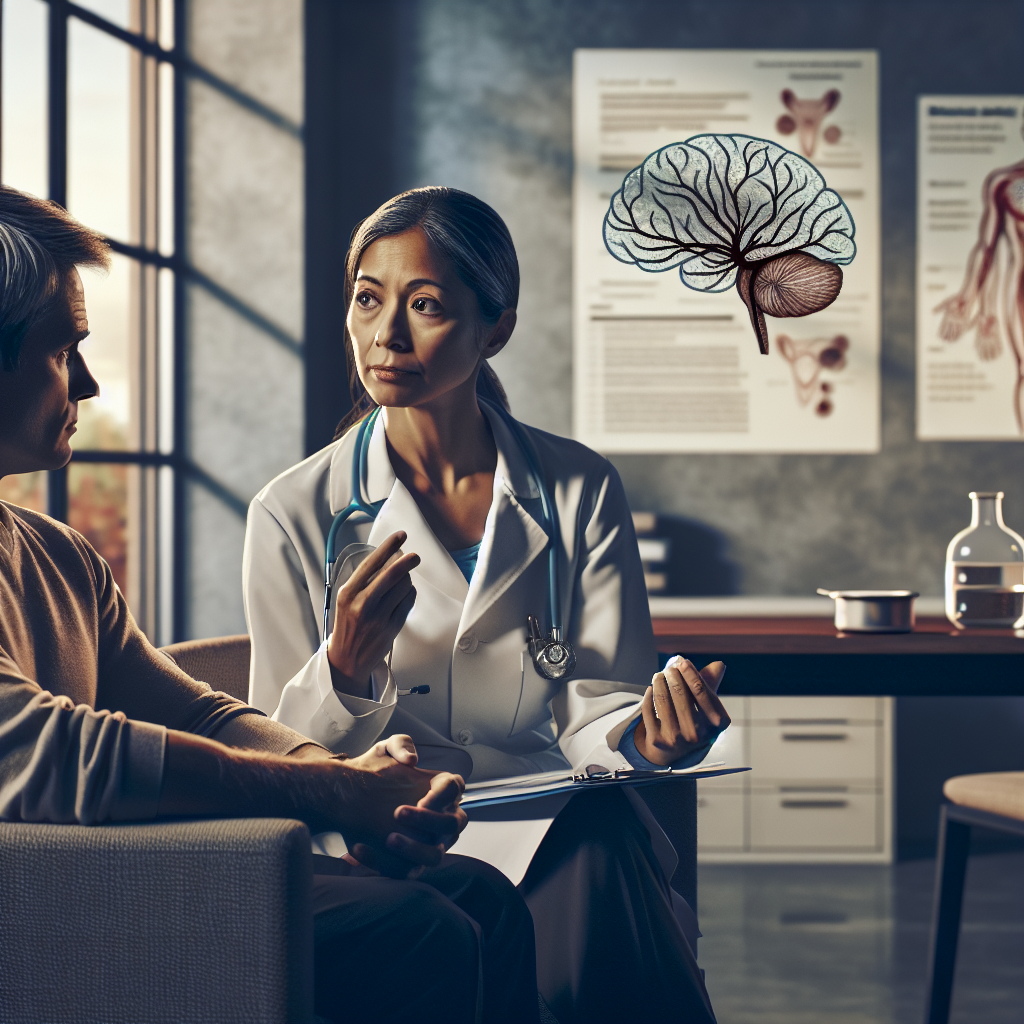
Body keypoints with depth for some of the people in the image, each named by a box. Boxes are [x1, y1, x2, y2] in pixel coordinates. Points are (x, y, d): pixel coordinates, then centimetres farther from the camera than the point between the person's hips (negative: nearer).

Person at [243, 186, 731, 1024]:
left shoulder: (580, 492, 7)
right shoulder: (296, 515, 3)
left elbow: (594, 711, 2)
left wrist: (645, 734, -22)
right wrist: (344, 672, -20)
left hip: (562, 827, 2)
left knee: (601, 836, -34)